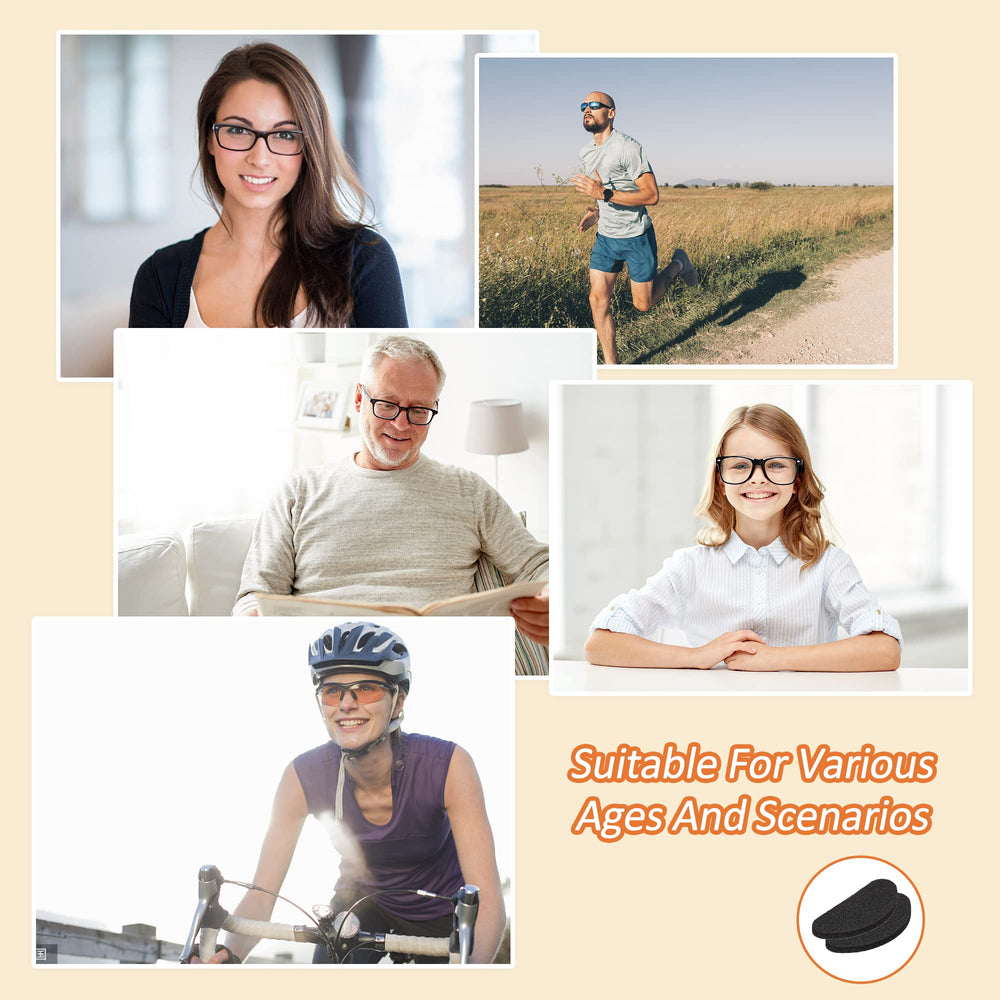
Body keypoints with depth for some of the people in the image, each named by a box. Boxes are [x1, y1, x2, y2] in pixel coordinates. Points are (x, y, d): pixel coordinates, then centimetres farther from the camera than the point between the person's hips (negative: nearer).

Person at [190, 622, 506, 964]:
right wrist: (228, 954, -46)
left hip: (443, 914, -1)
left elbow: (488, 899, -36)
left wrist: (472, 966, -57)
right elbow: (261, 894, -24)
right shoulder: (303, 777, -26)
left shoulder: (448, 766, -32)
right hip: (363, 901, 2)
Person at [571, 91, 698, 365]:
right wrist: (595, 210, 1)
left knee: (643, 304, 5)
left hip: (636, 237, -6)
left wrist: (604, 194, -30)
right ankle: (611, 367, 7)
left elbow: (651, 195, -23)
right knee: (598, 300, -2)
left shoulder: (628, 148, -20)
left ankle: (677, 265, 33)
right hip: (605, 238, 6)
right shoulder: (586, 153, 5)